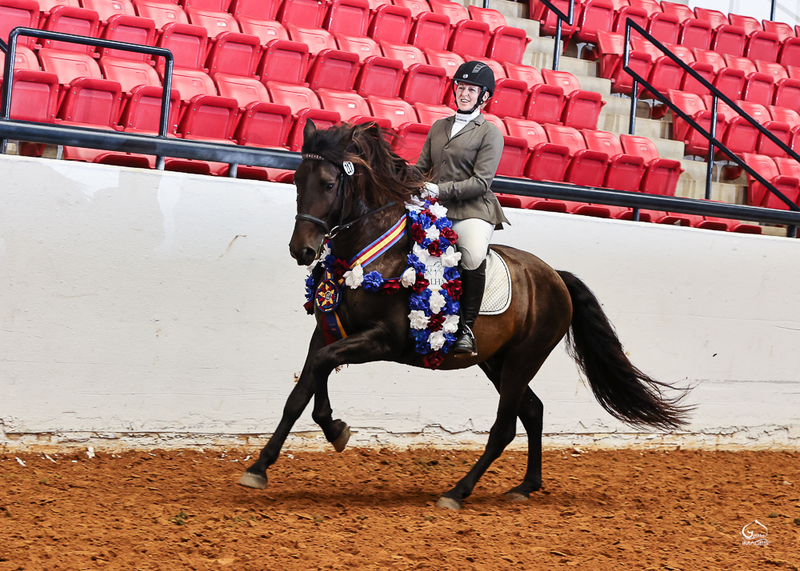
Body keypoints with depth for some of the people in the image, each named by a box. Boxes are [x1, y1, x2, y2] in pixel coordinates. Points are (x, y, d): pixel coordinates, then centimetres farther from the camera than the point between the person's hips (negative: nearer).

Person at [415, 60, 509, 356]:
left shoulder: (490, 133, 2)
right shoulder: (438, 127, 21)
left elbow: (480, 182, -7)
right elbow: (422, 166, 24)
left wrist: (440, 190, -15)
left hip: (472, 210, -5)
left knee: (474, 255, -34)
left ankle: (466, 328, -19)